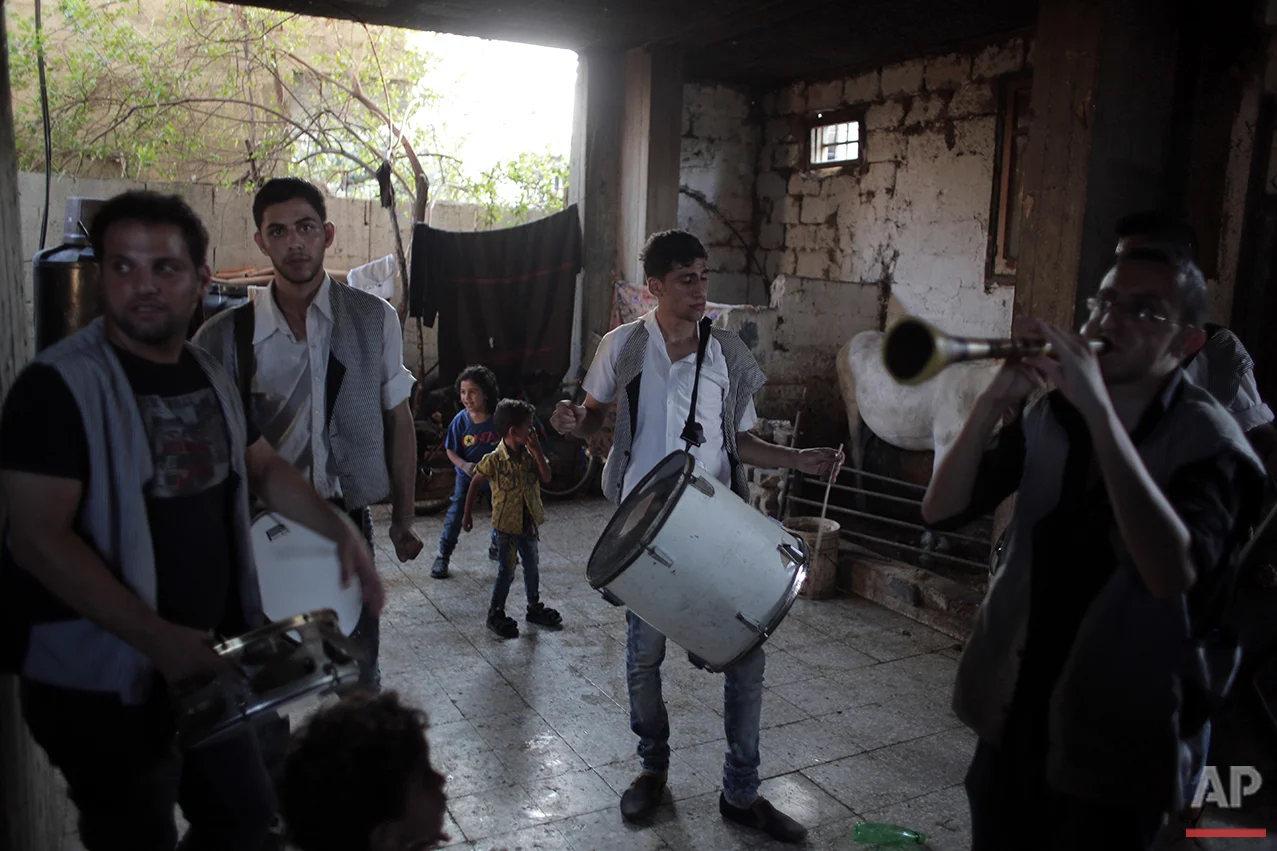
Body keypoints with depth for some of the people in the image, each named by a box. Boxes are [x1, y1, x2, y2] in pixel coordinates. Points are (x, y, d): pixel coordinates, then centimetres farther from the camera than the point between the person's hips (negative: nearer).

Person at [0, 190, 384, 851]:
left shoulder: (208, 376, 6)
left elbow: (261, 468, 17)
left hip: (206, 661, 7)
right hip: (103, 678, -7)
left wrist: (340, 530, 3)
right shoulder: (59, 386, -17)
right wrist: (160, 641, -27)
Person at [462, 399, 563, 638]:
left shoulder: (529, 455, -3)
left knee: (532, 567, 18)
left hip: (529, 523, 6)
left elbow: (546, 477, -10)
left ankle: (534, 607, 35)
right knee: (506, 571, 2)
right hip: (506, 524, -6)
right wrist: (467, 515, -3)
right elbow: (475, 484, -8)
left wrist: (537, 452, -19)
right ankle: (495, 614, 18)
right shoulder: (494, 460, -19)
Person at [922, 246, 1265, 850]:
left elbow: (1172, 573, -32)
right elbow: (942, 511, -7)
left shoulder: (1207, 440, -14)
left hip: (1115, 743, -4)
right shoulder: (1051, 413, -1)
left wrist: (1099, 411, -35)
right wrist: (991, 406, -22)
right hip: (1012, 713, 4)